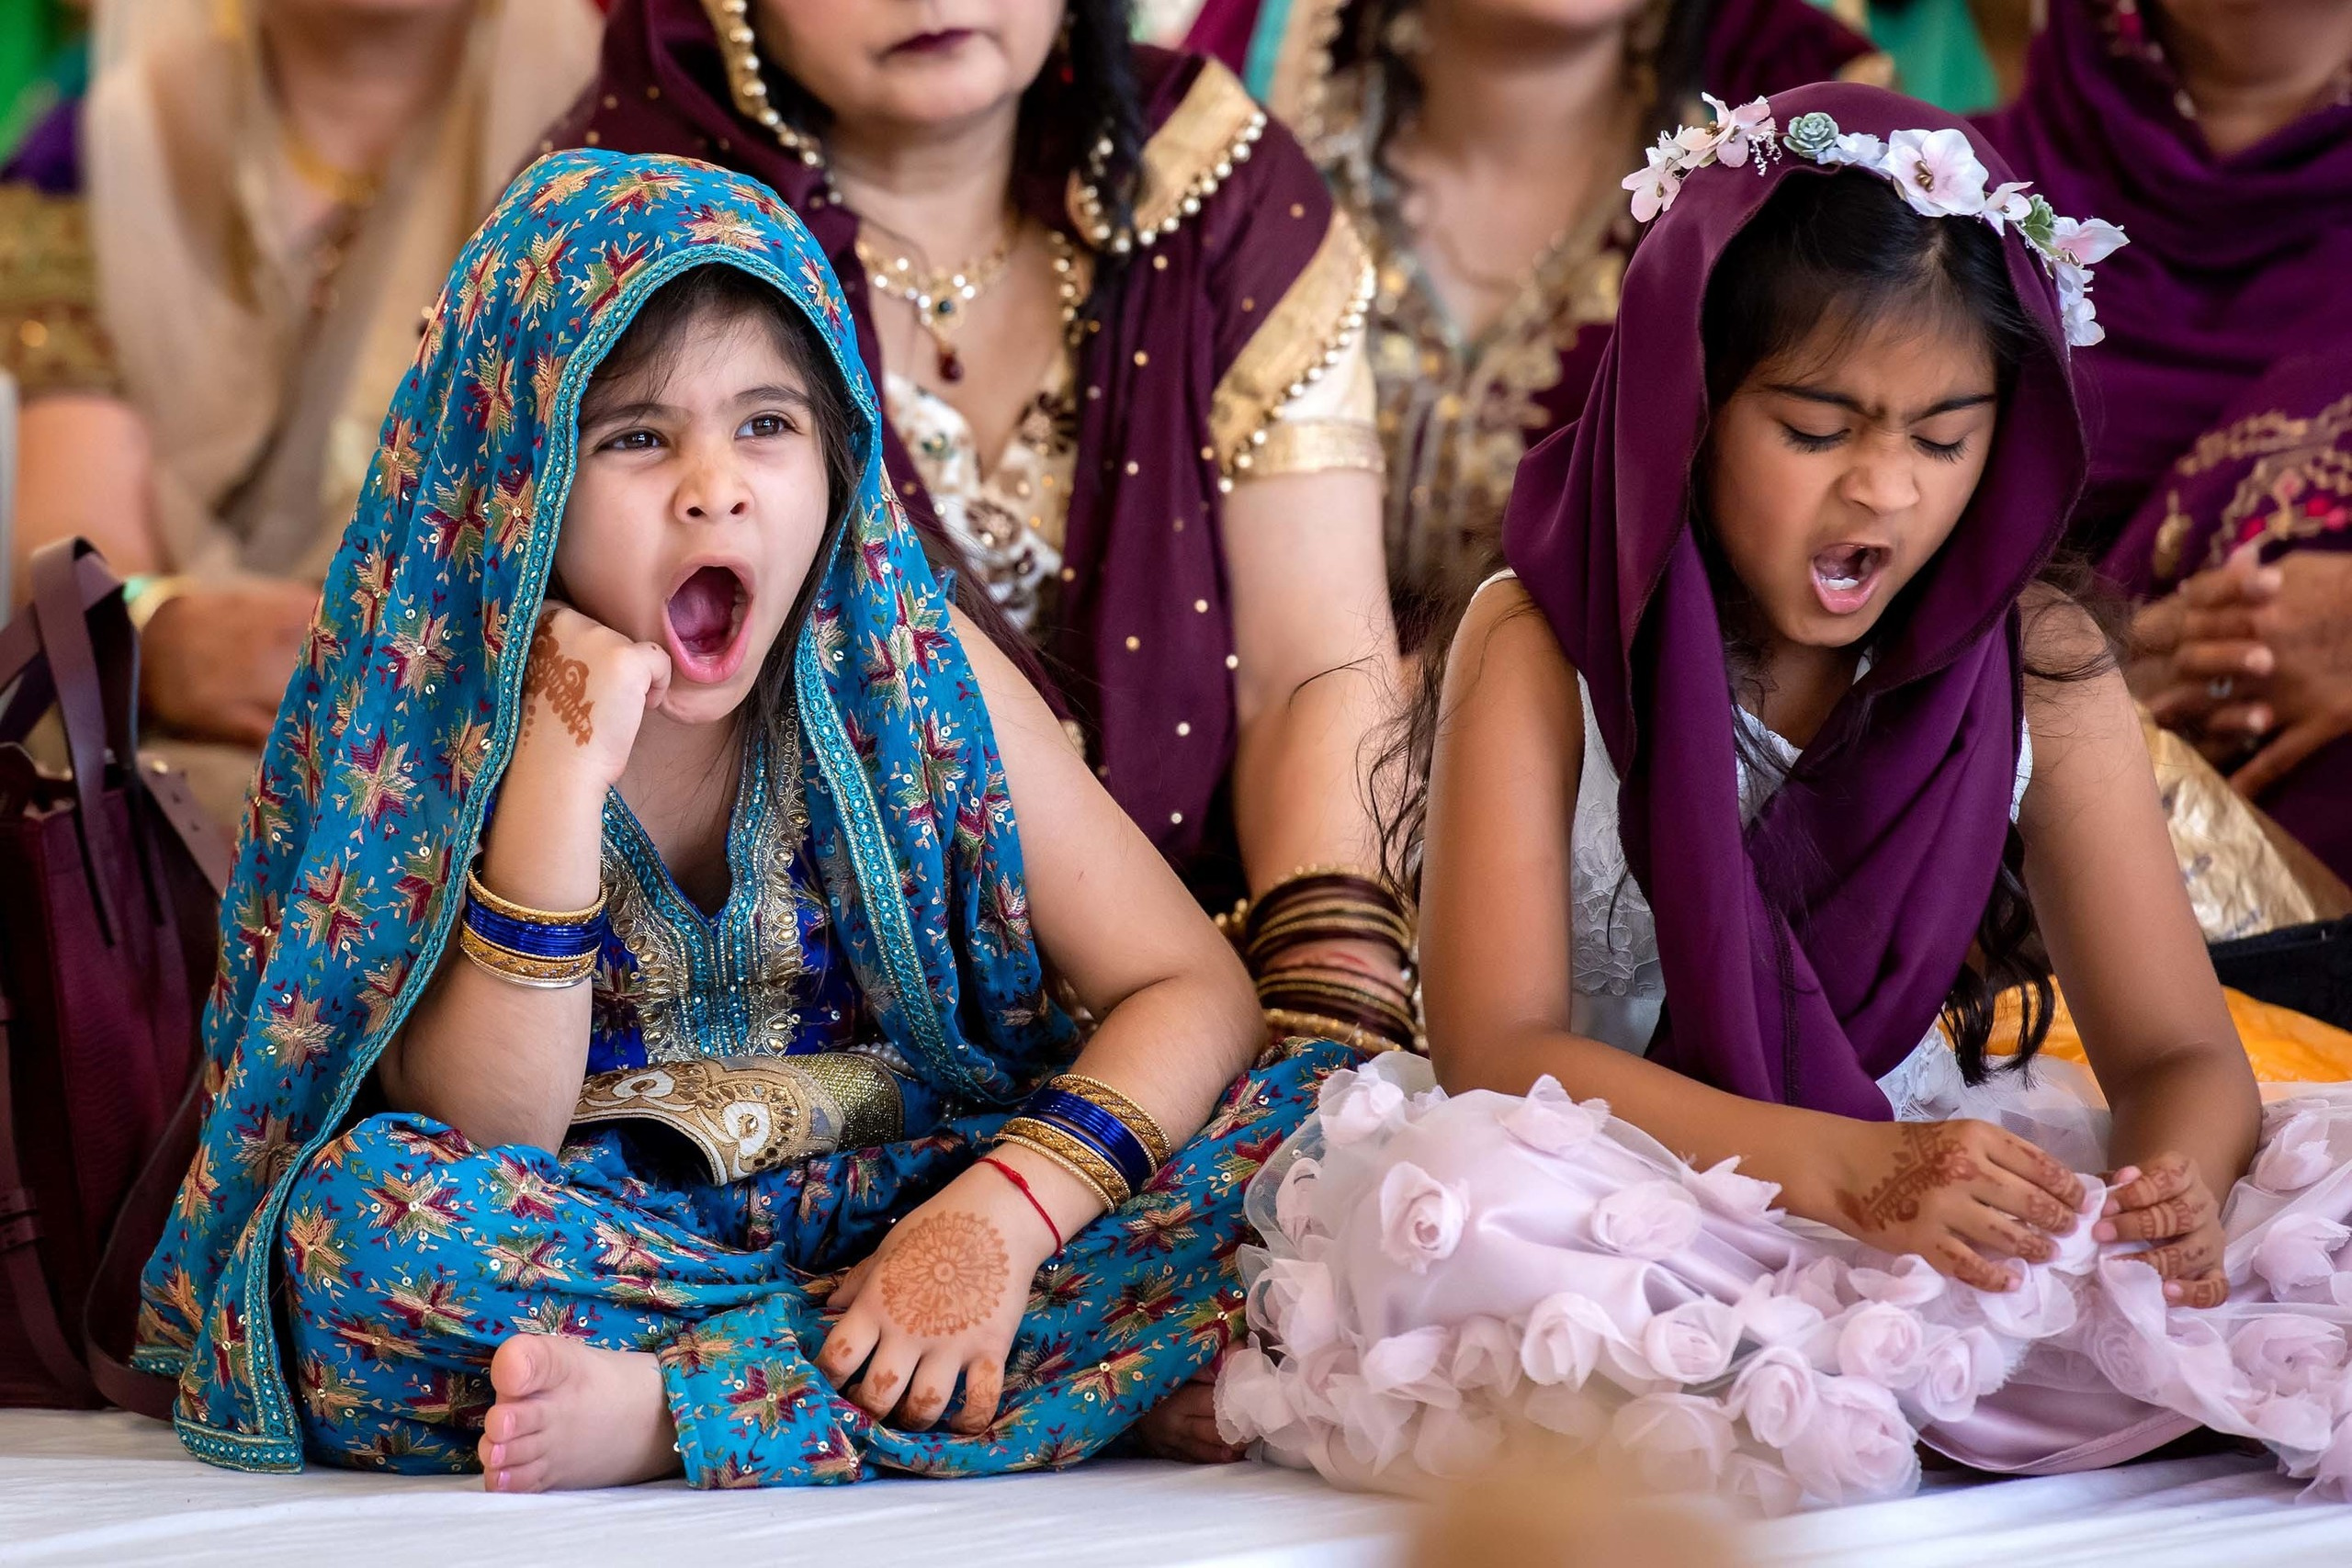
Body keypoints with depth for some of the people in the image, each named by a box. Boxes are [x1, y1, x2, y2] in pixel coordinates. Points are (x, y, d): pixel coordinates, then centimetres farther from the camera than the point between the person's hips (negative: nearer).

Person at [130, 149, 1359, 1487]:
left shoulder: (905, 671, -3)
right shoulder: (428, 721, -7)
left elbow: (1193, 990, -7)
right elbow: (477, 1142, -16)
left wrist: (1003, 1212, -25)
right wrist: (565, 769, -25)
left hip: (906, 1216, 2)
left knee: (1313, 1113, -19)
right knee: (356, 1214, -32)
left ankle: (674, 1411, -27)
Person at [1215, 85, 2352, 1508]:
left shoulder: (2039, 670, -1)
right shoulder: (1545, 648, -9)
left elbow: (2179, 1056, -1)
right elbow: (1496, 1045, -18)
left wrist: (2172, 1183, -27)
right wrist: (1848, 1168, -32)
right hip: (1629, 1209, -2)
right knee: (1443, 1203, -37)